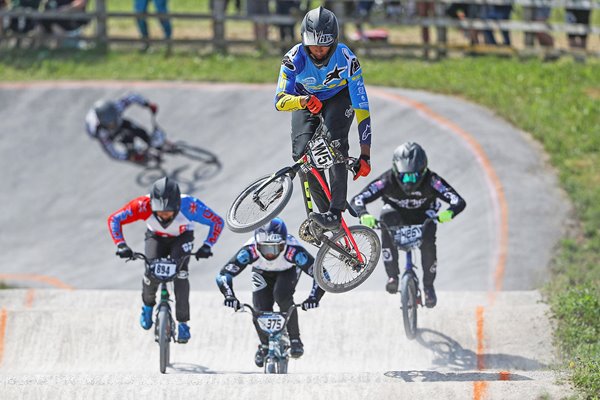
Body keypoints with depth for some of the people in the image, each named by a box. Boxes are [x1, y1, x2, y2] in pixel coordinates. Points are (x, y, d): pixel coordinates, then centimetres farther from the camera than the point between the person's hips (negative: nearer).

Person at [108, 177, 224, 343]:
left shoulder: (189, 205, -38)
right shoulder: (143, 205, -37)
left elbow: (217, 222, -25)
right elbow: (114, 219, -25)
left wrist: (207, 246, -34)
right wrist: (121, 245, -35)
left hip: (182, 237, -1)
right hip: (156, 237, 1)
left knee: (180, 272, -24)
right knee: (151, 273, -19)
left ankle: (183, 323, -16)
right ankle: (148, 304, 15)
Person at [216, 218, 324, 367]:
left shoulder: (293, 250, -41)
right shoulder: (250, 250, -39)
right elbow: (223, 274, -38)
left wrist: (314, 297, -53)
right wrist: (229, 295, -54)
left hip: (288, 271, -1)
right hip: (262, 273, 1)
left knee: (282, 296, -29)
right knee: (260, 310, -14)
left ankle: (295, 340, -12)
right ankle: (264, 345, 16)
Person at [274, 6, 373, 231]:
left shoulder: (346, 59, -33)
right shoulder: (295, 58, -31)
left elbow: (361, 107, -31)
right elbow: (280, 101, -34)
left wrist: (365, 154, -35)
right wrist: (303, 101, -58)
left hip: (339, 97, -2)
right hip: (305, 99, 2)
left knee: (335, 143, -29)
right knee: (302, 153, -17)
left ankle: (336, 213, -31)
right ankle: (324, 210, -1)